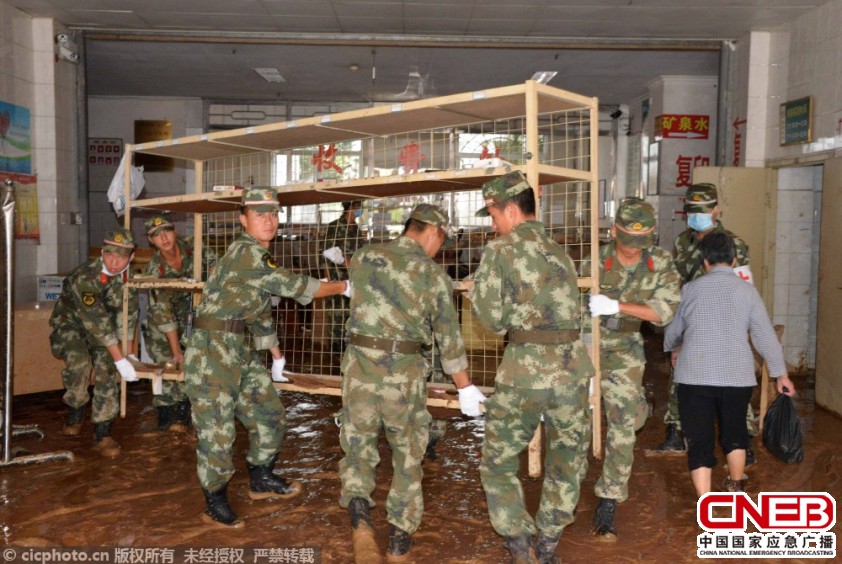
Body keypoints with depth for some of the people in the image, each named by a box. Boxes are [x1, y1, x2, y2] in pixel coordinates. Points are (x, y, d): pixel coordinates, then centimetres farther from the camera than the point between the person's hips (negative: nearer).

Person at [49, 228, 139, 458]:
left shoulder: (130, 277, -15)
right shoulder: (85, 277, -33)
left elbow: (128, 316, -5)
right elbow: (98, 322, -34)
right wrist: (120, 360, -34)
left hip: (101, 328, 4)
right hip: (70, 323, -4)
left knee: (107, 372, -11)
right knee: (78, 361, -28)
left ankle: (102, 434, -4)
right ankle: (76, 412, 0)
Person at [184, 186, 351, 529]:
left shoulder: (257, 257, 13)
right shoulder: (246, 254, -18)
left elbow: (260, 311, 20)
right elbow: (297, 287, -17)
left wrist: (277, 357, 24)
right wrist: (345, 287, -5)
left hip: (243, 353, 10)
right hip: (212, 351, -9)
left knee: (270, 417, 14)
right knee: (217, 430, 0)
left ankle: (261, 481, 33)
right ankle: (215, 504, 16)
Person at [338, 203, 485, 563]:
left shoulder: (363, 258, 4)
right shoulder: (434, 274, -2)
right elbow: (449, 338, 1)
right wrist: (465, 388, 11)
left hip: (360, 366, 1)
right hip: (405, 372, -1)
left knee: (358, 446, 14)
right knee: (408, 452, 16)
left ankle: (360, 513, -11)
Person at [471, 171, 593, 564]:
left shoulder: (500, 251, -3)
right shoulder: (560, 252, 16)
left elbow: (492, 319, -4)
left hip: (525, 372, -5)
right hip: (572, 368, 6)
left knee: (498, 465, 13)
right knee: (566, 467, 20)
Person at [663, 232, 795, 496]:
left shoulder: (691, 289, 3)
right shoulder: (747, 290, 2)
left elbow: (673, 329, 17)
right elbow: (765, 336, 2)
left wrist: (673, 348, 38)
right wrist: (780, 373, 14)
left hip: (695, 376, -2)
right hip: (737, 375, 2)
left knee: (699, 439, 3)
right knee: (734, 428, 25)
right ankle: (736, 484, 47)